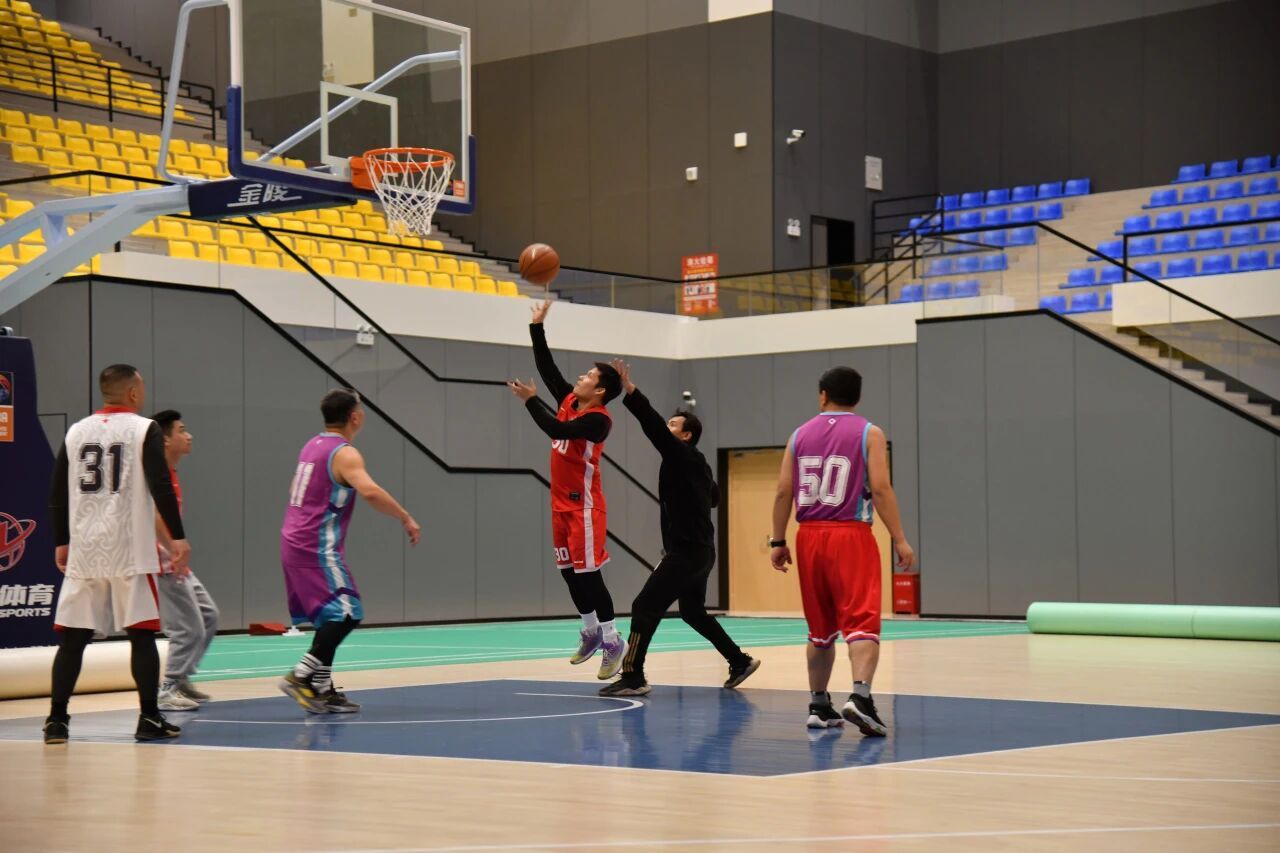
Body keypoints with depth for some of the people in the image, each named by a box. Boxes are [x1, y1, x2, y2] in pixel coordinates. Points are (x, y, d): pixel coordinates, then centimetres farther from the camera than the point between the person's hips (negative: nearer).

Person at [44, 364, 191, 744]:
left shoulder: (76, 431, 9)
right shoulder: (144, 430, -4)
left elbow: (57, 493, 11)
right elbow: (161, 487, -12)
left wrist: (61, 542, 20)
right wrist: (178, 537, -7)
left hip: (83, 549, 4)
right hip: (129, 550, -4)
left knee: (72, 637, 7)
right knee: (141, 634, 2)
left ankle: (56, 720, 4)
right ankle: (149, 719, 2)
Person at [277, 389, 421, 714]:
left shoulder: (311, 446, 14)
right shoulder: (345, 454, -14)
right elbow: (370, 491, -30)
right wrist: (406, 519, -23)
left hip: (295, 542, 9)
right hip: (318, 548, -9)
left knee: (332, 616, 15)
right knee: (346, 613, -12)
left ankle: (322, 688, 15)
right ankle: (301, 676, -20)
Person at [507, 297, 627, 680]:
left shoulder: (598, 419, -17)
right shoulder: (569, 400, 6)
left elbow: (557, 430, -29)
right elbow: (546, 366, 11)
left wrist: (531, 400, -24)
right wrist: (537, 326, 7)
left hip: (584, 505, -8)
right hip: (562, 502, 8)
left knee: (588, 572, -7)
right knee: (569, 570, 12)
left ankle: (613, 642, -1)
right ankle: (591, 633, 25)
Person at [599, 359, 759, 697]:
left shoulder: (684, 456, -12)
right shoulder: (696, 464, 14)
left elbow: (654, 426, -26)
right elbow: (714, 496, 30)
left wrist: (629, 390, -31)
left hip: (687, 552, -10)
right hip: (698, 551, 10)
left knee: (645, 607, -11)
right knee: (693, 611, 23)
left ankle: (633, 678, -11)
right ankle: (740, 661, 27)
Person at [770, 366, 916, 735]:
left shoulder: (800, 434, 9)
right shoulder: (869, 433, 0)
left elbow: (783, 492, 6)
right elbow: (880, 489, -10)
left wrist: (778, 542, 12)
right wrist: (899, 539, -7)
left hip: (809, 537, 4)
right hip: (851, 536, -4)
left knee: (820, 628, 15)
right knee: (862, 621, -9)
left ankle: (818, 706, 20)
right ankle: (860, 696, -29)